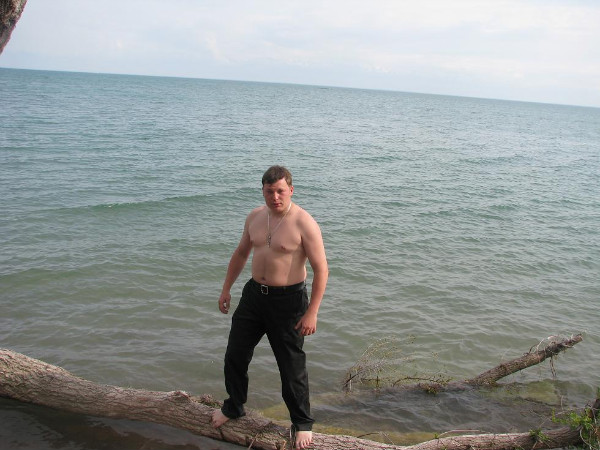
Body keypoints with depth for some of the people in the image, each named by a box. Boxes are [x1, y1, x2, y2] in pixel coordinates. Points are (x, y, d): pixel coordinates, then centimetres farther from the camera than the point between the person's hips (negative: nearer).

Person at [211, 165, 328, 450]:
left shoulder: (304, 223, -16)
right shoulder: (255, 217, 3)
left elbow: (321, 270, -16)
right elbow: (241, 254, 17)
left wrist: (311, 313, -19)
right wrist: (226, 289, 17)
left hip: (288, 300, -6)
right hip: (253, 294, 6)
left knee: (291, 365, 5)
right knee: (235, 354, 15)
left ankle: (302, 423, 26)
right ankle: (233, 407, 40)